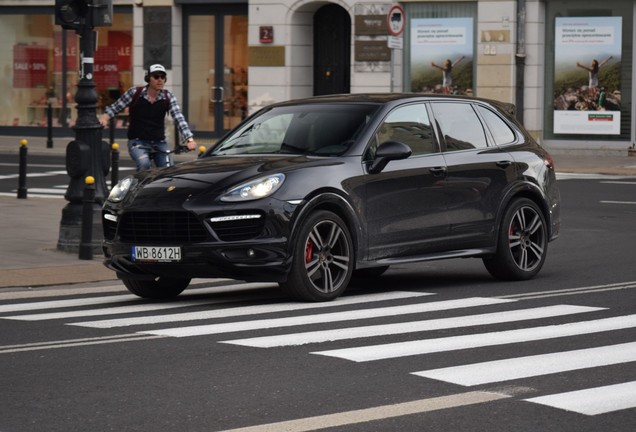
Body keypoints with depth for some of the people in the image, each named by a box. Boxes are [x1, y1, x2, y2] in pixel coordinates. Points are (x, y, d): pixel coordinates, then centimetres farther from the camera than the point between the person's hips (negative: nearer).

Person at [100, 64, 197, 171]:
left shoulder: (168, 97, -4)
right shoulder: (135, 93, -8)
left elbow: (179, 119, -14)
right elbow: (115, 107, -1)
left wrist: (189, 139, -28)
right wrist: (105, 118, -22)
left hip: (159, 142, 3)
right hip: (138, 142, -3)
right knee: (144, 164, -31)